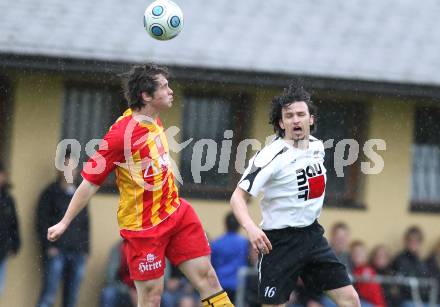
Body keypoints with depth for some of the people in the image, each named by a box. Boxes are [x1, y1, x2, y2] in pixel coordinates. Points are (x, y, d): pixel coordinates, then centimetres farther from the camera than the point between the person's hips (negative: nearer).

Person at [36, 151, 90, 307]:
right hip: (56, 252, -4)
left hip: (77, 253, 4)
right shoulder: (51, 193, 5)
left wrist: (85, 250, 11)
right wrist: (49, 246, -11)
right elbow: (42, 221, 0)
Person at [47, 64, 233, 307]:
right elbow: (90, 182, -15)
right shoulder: (121, 134, -21)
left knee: (206, 275, 3)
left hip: (176, 212, 8)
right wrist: (64, 223, -10)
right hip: (143, 227, -8)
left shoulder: (153, 119, 3)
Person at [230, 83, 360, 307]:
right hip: (280, 242, -6)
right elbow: (238, 197, -22)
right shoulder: (272, 155, -18)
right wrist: (250, 227, -39)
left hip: (312, 235, 6)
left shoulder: (317, 146, 3)